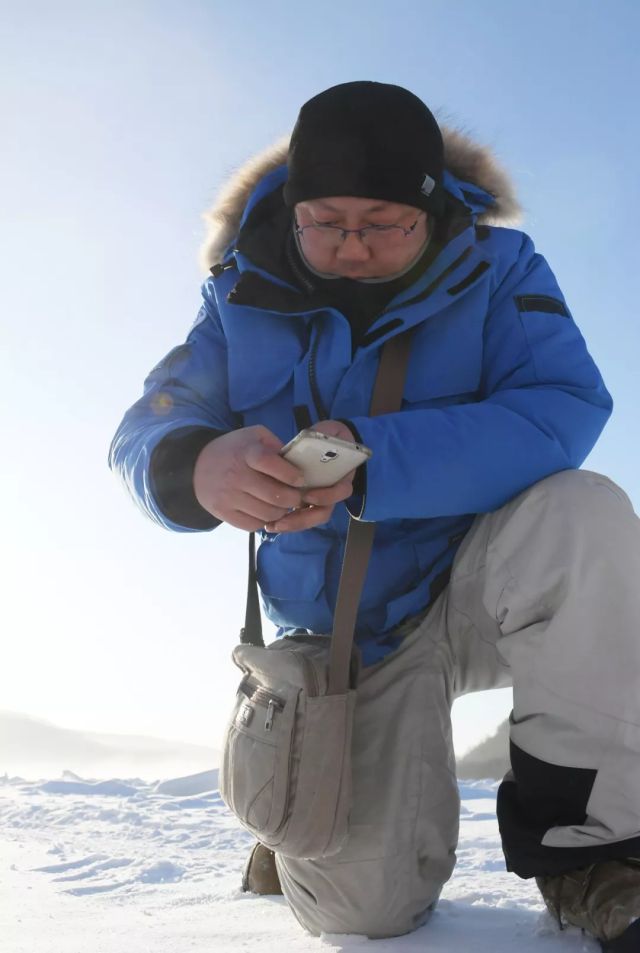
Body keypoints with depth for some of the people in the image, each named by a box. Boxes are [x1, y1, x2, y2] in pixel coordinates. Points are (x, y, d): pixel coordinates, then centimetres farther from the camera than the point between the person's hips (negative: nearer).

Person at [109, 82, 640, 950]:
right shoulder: (246, 297, -5)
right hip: (348, 629, 1)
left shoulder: (495, 270, -10)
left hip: (483, 585, 0)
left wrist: (372, 462, -39)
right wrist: (200, 469, -37)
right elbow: (143, 439, -10)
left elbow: (566, 410, -25)